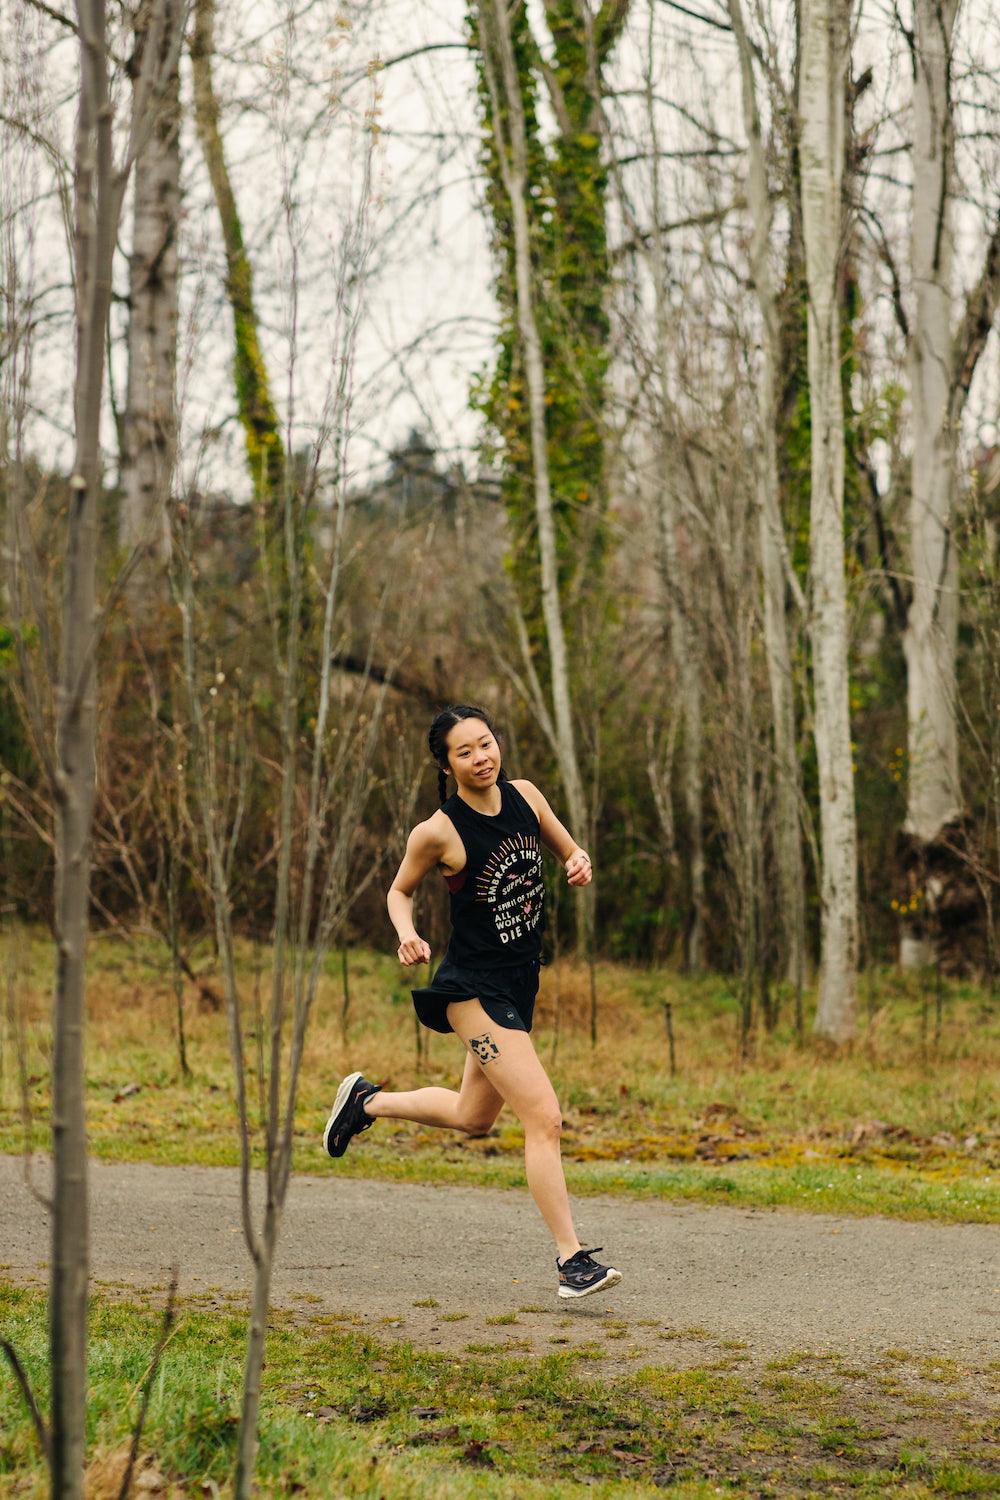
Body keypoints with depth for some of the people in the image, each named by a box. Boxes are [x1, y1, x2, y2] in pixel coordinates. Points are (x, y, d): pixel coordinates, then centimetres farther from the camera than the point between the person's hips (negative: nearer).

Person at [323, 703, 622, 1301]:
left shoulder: (524, 796, -1)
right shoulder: (438, 832, -15)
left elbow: (572, 853, 13)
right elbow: (400, 891, 2)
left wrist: (581, 864, -9)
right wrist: (408, 935, -17)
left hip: (520, 982, 7)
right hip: (474, 988, -7)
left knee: (474, 1118, 24)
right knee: (544, 1117, -15)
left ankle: (367, 1101, 44)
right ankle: (571, 1256, -9)